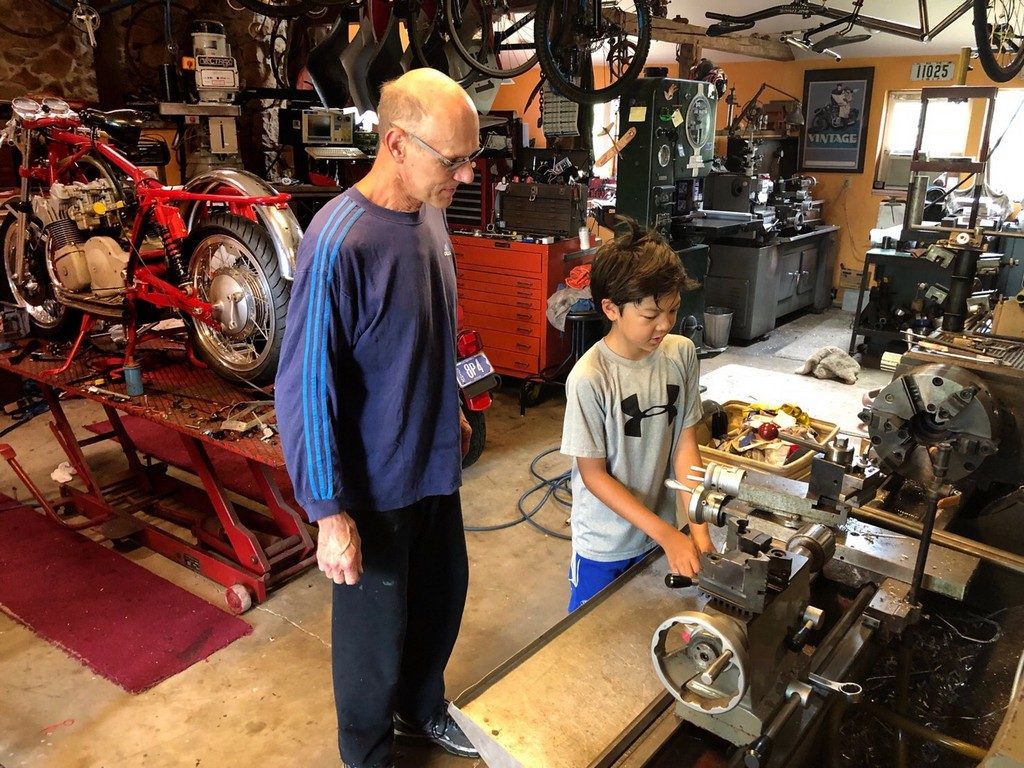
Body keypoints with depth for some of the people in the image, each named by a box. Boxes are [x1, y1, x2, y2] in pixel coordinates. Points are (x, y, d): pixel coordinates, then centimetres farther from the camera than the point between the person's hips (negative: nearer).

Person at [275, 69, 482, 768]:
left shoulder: (429, 213, -1)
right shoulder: (340, 244, -27)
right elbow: (306, 388, -23)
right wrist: (329, 512, -20)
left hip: (435, 462, 8)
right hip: (373, 484, -7)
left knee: (442, 598, 25)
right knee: (375, 630, 15)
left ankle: (422, 709, 52)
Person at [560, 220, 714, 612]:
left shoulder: (681, 353, -10)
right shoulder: (589, 379, -25)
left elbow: (685, 443, -4)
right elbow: (594, 474, -17)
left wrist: (698, 527, -14)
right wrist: (667, 535, -20)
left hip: (662, 531, 5)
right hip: (604, 546, -4)